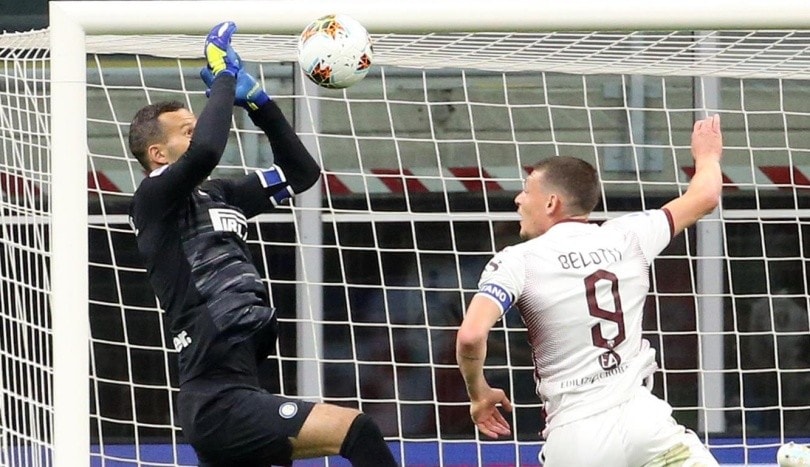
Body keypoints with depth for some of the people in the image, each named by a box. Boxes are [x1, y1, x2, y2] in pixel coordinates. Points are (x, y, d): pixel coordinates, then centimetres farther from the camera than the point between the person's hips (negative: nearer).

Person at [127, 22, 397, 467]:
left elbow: (301, 172, 25)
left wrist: (258, 102, 14)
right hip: (218, 402, -9)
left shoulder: (219, 196, 19)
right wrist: (224, 77, -9)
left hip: (235, 393, 9)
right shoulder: (154, 200, -5)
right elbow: (205, 151, -24)